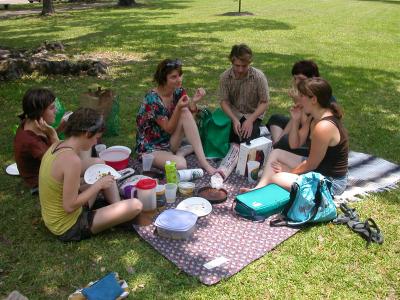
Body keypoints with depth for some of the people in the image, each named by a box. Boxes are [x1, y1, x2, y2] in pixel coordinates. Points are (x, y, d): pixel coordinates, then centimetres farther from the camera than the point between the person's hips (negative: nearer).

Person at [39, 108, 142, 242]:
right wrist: (98, 185, -17)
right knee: (136, 206, -15)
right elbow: (69, 206, -27)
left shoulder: (56, 146, -2)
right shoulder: (72, 160, -30)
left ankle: (119, 211, 14)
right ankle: (121, 217, 16)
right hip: (69, 228, -9)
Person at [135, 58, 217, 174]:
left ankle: (203, 161, -17)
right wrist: (178, 108, -34)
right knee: (180, 164, -37)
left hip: (169, 142, 7)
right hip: (151, 147, -7)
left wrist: (193, 101, -27)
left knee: (185, 113, -22)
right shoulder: (152, 99, -24)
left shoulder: (178, 91, -5)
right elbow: (169, 129, -19)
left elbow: (189, 118, -8)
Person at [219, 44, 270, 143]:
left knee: (247, 138, -22)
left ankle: (256, 129, 11)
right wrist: (234, 119, -25)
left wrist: (250, 120, -25)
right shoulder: (225, 77, -14)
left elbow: (264, 102, -14)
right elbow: (224, 101, -10)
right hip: (234, 113, 2)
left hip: (253, 114, -2)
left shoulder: (259, 77, -19)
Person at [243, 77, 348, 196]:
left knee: (276, 178, -24)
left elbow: (311, 165, -21)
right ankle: (258, 189, -2)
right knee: (276, 153, 10)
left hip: (331, 181, -10)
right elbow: (295, 144, 7)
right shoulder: (315, 117, 1)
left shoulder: (324, 127, -28)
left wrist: (288, 172, -6)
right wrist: (295, 120, -6)